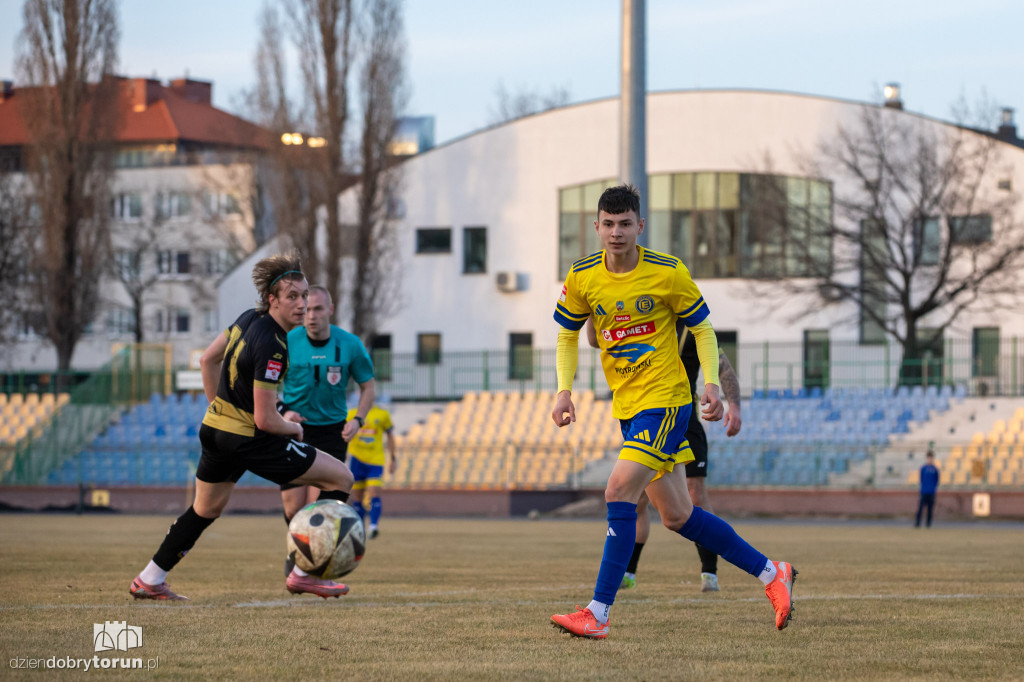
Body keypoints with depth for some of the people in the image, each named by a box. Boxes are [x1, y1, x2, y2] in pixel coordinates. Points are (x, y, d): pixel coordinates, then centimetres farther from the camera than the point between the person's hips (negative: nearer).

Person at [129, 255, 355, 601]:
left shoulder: (249, 319, 1)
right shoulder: (271, 346, -26)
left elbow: (207, 359, 17)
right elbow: (266, 420, -24)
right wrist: (295, 428, -3)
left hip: (215, 428, 9)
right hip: (249, 440, -9)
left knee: (205, 510, 29)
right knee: (341, 478, -3)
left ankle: (149, 580, 35)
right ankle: (305, 572, -2)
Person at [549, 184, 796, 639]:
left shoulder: (668, 273, -11)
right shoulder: (582, 278, -1)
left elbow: (703, 329, 1)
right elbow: (567, 336, 12)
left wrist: (711, 383, -11)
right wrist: (564, 390, -2)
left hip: (664, 400, -6)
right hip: (627, 406, 6)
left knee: (619, 493, -19)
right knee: (677, 516, 10)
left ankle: (598, 614, -17)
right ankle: (771, 574, 25)